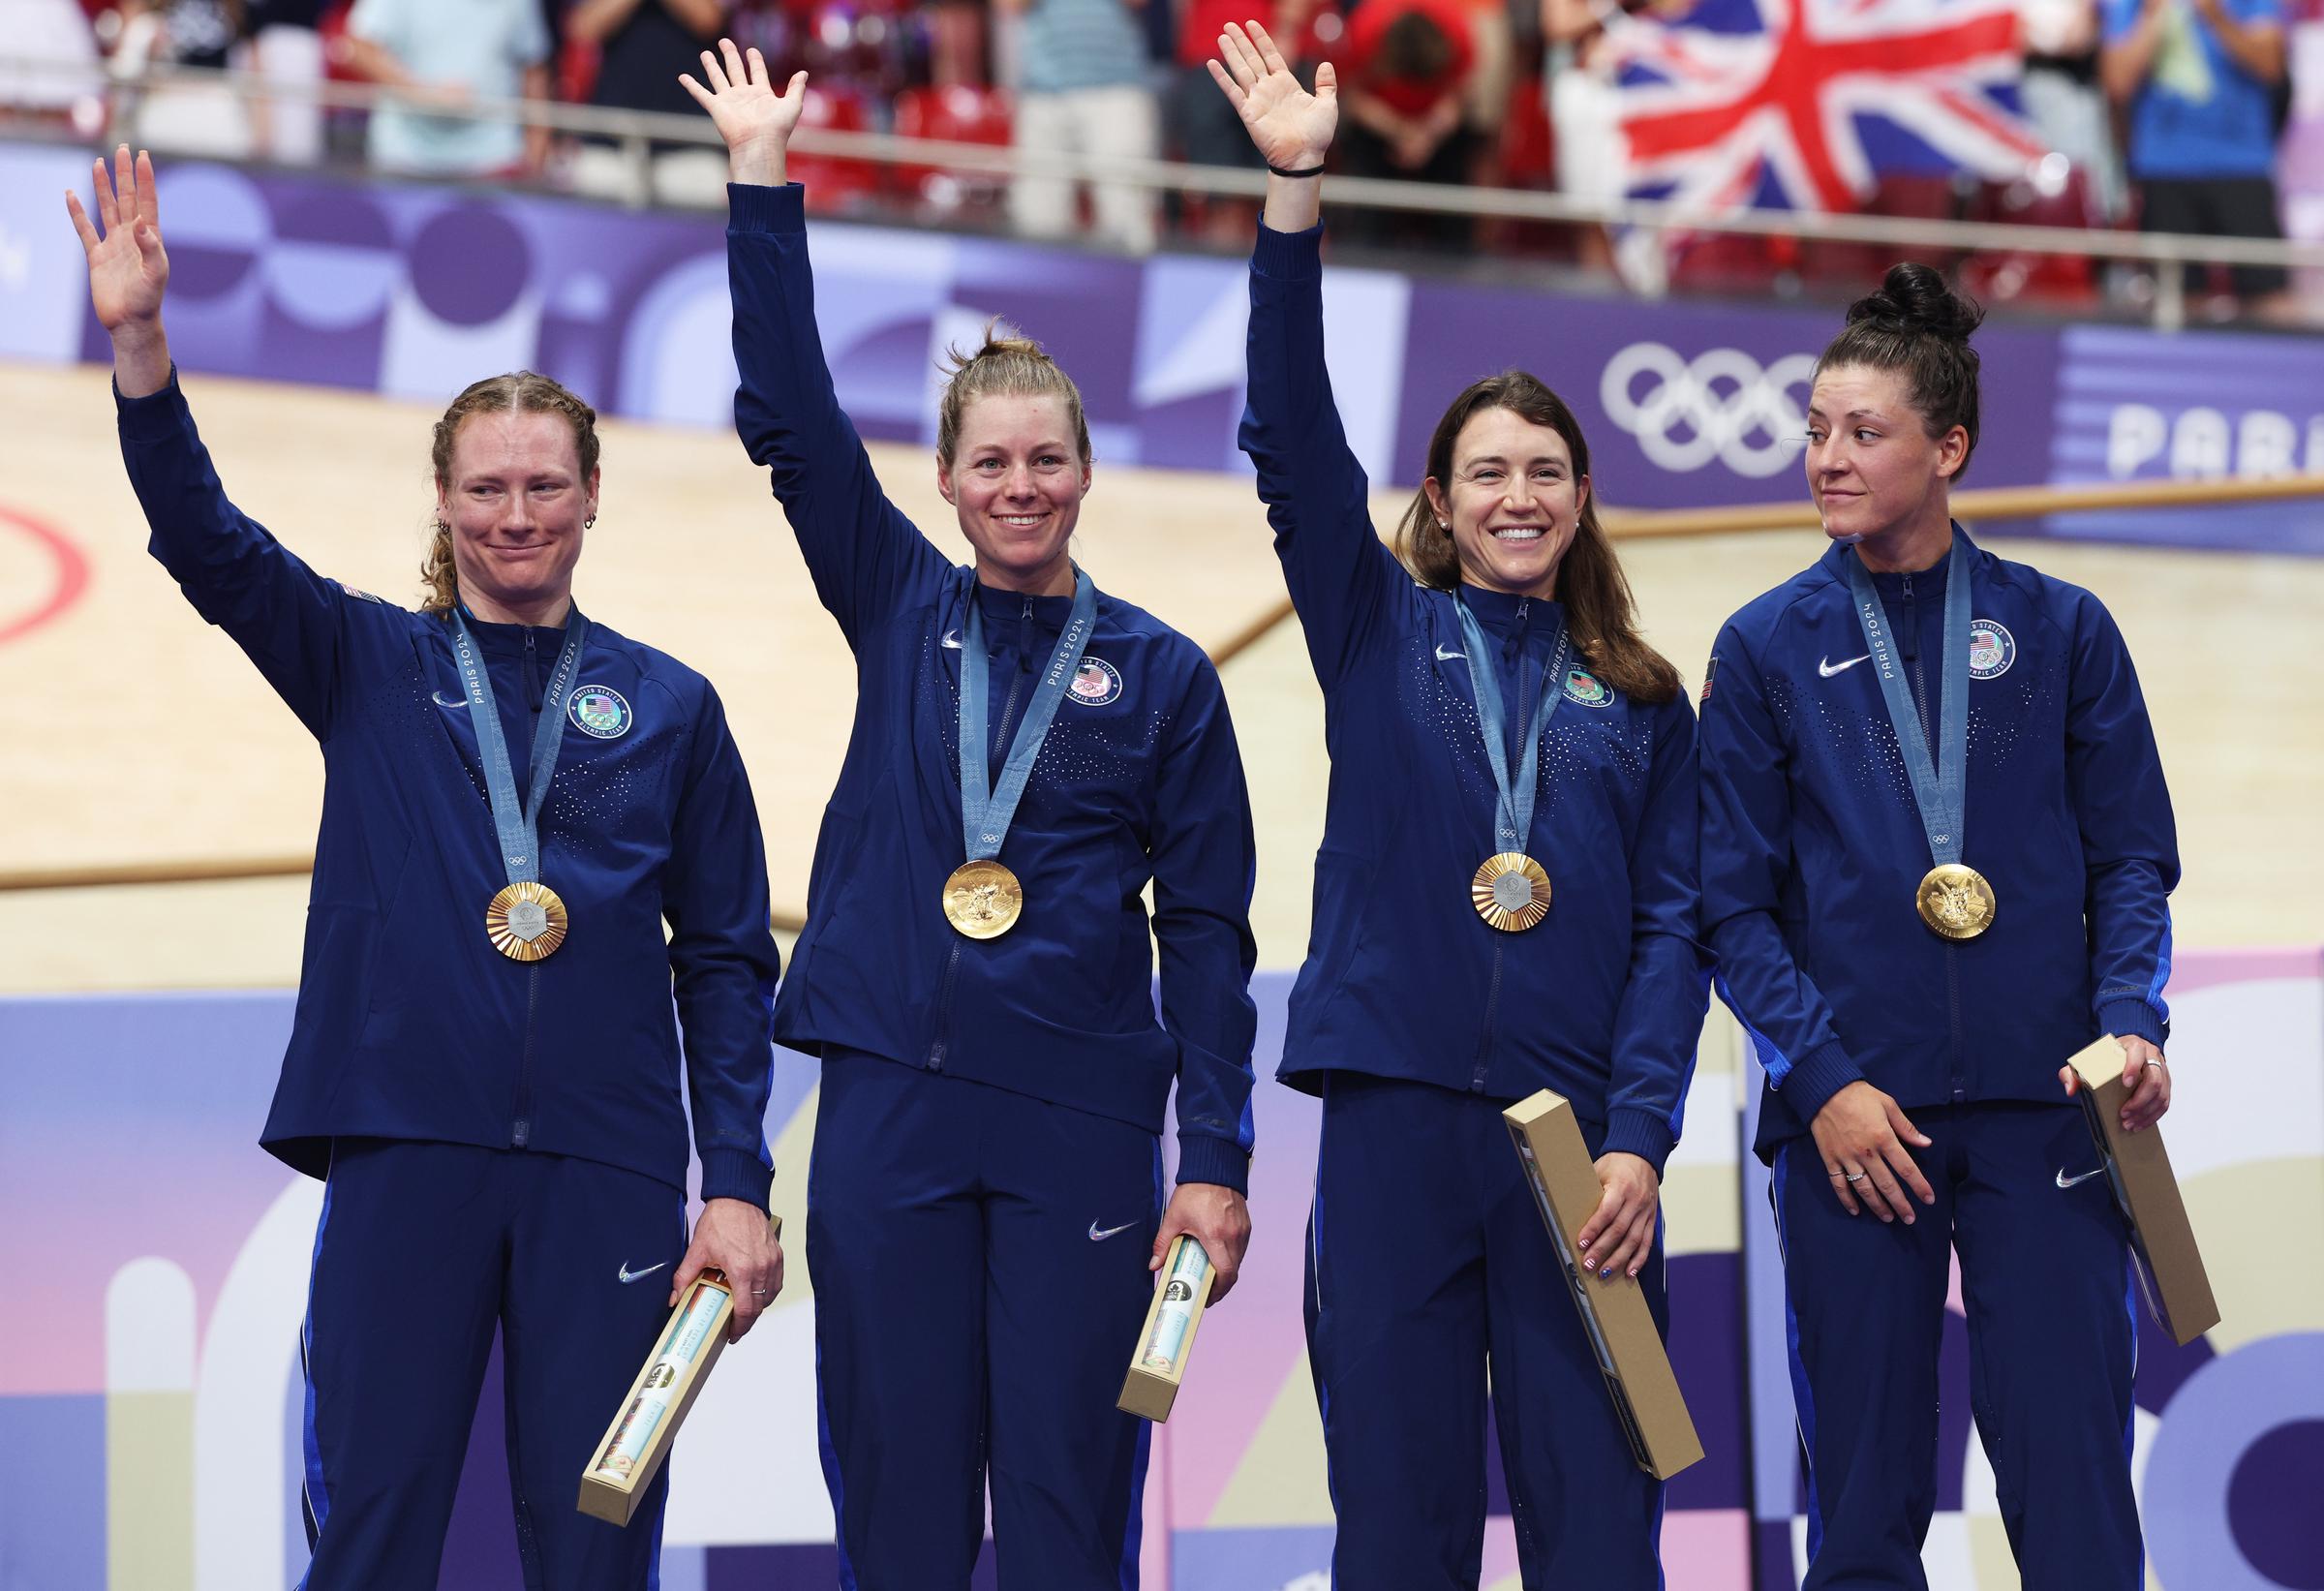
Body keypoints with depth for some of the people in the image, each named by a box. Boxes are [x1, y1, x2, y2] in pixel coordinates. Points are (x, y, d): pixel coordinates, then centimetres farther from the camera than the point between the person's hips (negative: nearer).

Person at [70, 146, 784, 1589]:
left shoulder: (669, 705, 10)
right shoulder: (368, 666, 9)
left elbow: (727, 959, 9)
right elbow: (204, 537, -6)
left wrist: (738, 1186, 0)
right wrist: (141, 343, -21)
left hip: (603, 1169, 1)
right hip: (404, 1146, 0)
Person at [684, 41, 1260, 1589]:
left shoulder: (1160, 674, 5)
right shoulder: (903, 612, 10)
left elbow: (1209, 929, 3)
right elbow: (789, 414, 6)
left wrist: (1218, 1160, -4)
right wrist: (763, 181, 1)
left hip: (1080, 1116, -2)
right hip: (891, 1101, 2)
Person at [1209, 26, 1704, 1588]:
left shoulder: (1641, 700, 10)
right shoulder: (1381, 635, 9)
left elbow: (1673, 924, 5)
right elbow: (1295, 441, -2)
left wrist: (1640, 1135, -8)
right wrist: (1296, 197, -12)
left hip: (1581, 1137, 0)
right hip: (1397, 1120, 0)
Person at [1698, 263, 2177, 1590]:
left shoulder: (2059, 631, 7)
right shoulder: (1769, 649, 6)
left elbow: (2132, 859, 8)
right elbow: (1734, 903, 4)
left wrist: (2132, 1020, -9)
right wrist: (1822, 1079, -9)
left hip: (2042, 1109, 0)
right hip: (1852, 1120, 0)